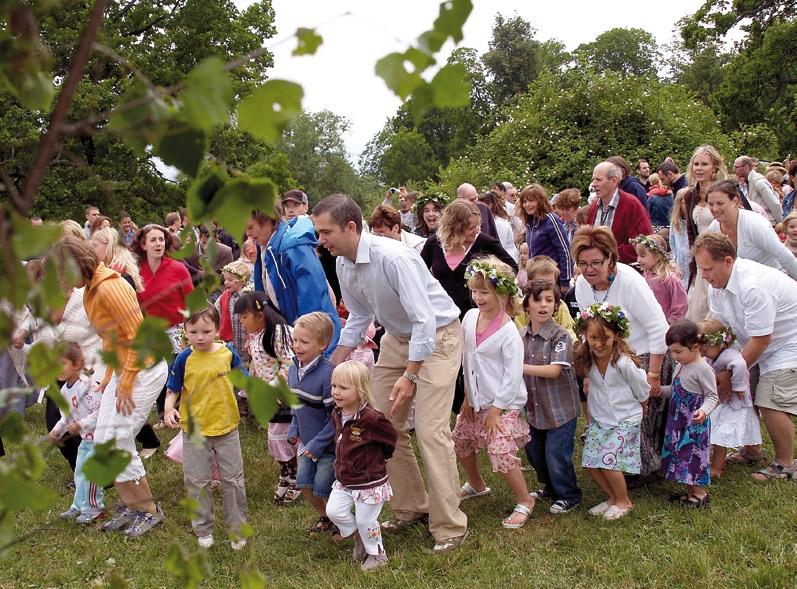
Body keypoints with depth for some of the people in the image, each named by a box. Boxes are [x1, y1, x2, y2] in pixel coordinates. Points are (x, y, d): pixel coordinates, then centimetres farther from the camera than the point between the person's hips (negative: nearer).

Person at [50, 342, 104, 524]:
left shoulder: (88, 386, -25)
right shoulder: (64, 391, 4)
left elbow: (100, 412, -28)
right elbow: (66, 417, 16)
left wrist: (80, 425, -30)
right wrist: (57, 430, 1)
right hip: (86, 438, 9)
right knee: (79, 472, 18)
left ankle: (94, 508, 10)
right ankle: (80, 506, 33)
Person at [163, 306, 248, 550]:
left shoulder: (228, 353, -5)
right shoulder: (184, 359, -10)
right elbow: (173, 389, -4)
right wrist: (169, 409, -21)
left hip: (226, 427, 1)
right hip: (194, 429, -1)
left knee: (233, 480, 10)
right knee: (198, 482, 10)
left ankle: (237, 530, 24)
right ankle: (204, 530, 28)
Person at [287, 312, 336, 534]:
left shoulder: (327, 374, -26)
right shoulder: (293, 369, -1)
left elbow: (336, 416, -23)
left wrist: (318, 444, -21)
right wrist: (294, 429, 5)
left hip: (328, 444, -7)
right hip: (307, 441, 7)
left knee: (322, 487, -2)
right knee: (303, 482, 12)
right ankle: (325, 517, 35)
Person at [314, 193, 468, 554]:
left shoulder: (393, 258, -30)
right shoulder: (343, 265, -4)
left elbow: (425, 320, -30)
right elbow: (359, 317, 11)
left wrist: (409, 376, -31)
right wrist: (332, 366, 8)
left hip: (437, 335, -8)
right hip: (397, 338, 8)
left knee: (430, 430, -14)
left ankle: (450, 527, -3)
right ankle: (411, 507, 23)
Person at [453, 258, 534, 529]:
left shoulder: (508, 332, -21)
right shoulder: (470, 317, -2)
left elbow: (513, 375, -20)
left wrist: (496, 409, -16)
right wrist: (468, 396, 8)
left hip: (503, 404, -8)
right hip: (476, 400, 8)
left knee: (501, 453, -15)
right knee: (460, 442, 17)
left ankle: (525, 501, 7)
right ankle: (476, 485, 44)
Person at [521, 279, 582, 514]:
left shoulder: (561, 336, -16)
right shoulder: (521, 336, 1)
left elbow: (554, 370, -25)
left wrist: (520, 366, -25)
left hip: (560, 408, -6)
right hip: (534, 407, 6)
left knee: (556, 455, -1)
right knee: (534, 452, 17)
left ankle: (569, 496, 22)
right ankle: (550, 487, 41)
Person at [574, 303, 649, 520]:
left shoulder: (624, 362, -25)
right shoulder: (586, 359, -10)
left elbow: (642, 391, -8)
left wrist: (629, 407, 6)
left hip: (625, 420, -6)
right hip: (599, 419, 6)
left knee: (608, 460, -14)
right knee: (590, 461, 0)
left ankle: (624, 501, 12)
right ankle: (612, 497, 24)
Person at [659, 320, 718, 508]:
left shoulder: (703, 369, -17)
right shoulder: (680, 366, 9)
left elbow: (712, 396, -15)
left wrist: (704, 410, -32)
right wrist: (659, 390, 9)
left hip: (695, 423, -9)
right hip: (678, 421, 9)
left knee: (694, 456, -1)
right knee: (680, 455, 14)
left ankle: (700, 494, 14)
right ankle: (690, 492, 26)